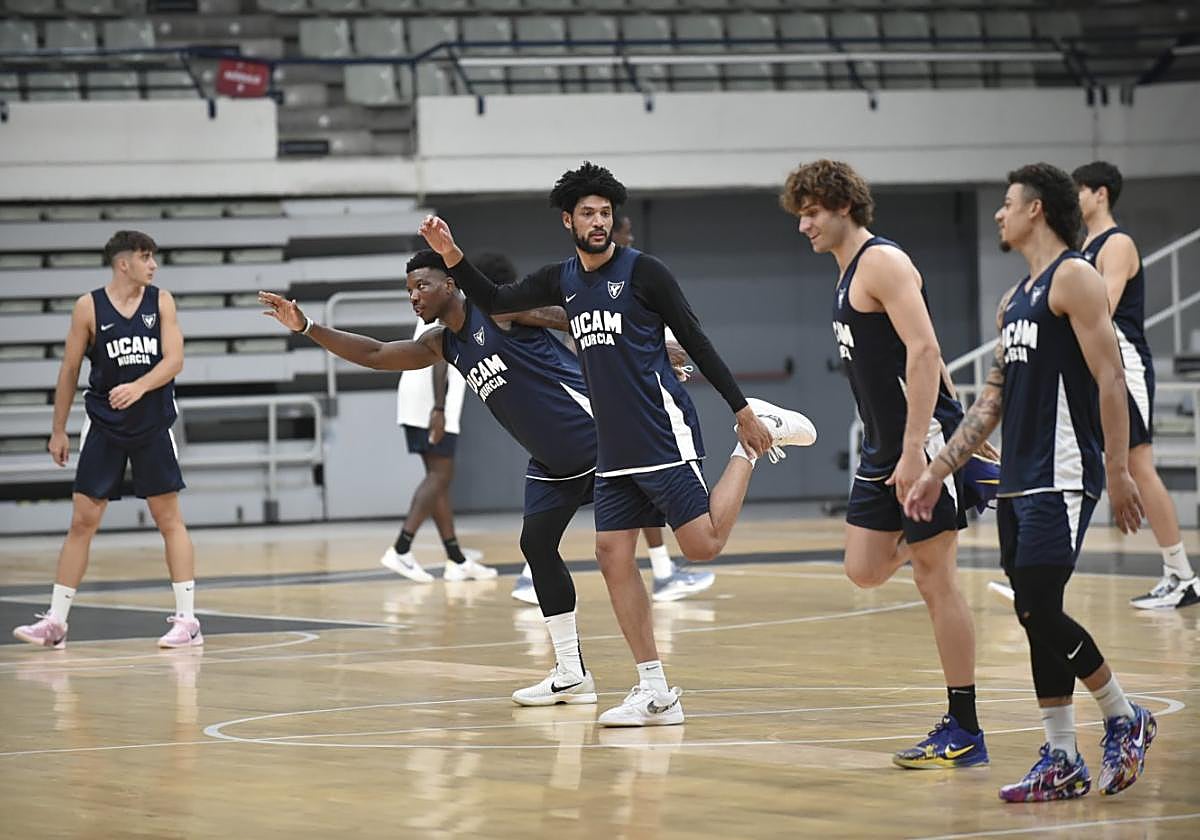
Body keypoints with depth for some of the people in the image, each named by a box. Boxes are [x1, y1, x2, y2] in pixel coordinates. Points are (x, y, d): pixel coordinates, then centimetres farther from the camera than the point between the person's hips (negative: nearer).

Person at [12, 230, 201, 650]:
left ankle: (187, 620, 5)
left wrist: (139, 386, -26)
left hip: (153, 424, 1)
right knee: (83, 520, -1)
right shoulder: (89, 307, -3)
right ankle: (55, 622, 3)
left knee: (169, 518, 1)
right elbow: (69, 370, 3)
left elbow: (174, 359, -8)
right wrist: (58, 430, 4)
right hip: (103, 425, -1)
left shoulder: (161, 301, 0)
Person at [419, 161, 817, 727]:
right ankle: (654, 693, 4)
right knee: (613, 557, -1)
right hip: (614, 447, 6)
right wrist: (451, 255, 2)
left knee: (702, 546, -13)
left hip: (662, 435, -6)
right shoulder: (562, 280, 12)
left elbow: (695, 341, -5)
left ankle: (752, 446, 13)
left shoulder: (642, 271, -6)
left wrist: (741, 410, -7)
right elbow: (495, 302, 18)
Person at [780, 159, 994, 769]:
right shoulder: (848, 274, 17)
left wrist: (914, 451, -25)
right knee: (864, 571, 5)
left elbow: (924, 352, -21)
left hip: (925, 441, -9)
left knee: (934, 580, -6)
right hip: (884, 445, 9)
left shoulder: (883, 263, -13)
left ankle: (964, 733, -2)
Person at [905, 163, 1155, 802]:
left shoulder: (1074, 278, -7)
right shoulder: (1014, 300, 20)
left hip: (1062, 478, -9)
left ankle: (1123, 719, 4)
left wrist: (1118, 471, -20)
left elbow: (1110, 378, -14)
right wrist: (936, 472, 20)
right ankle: (1062, 762, 9)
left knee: (1039, 610, -14)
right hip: (1018, 480, 9)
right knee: (1036, 617, 5)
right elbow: (992, 400, 23)